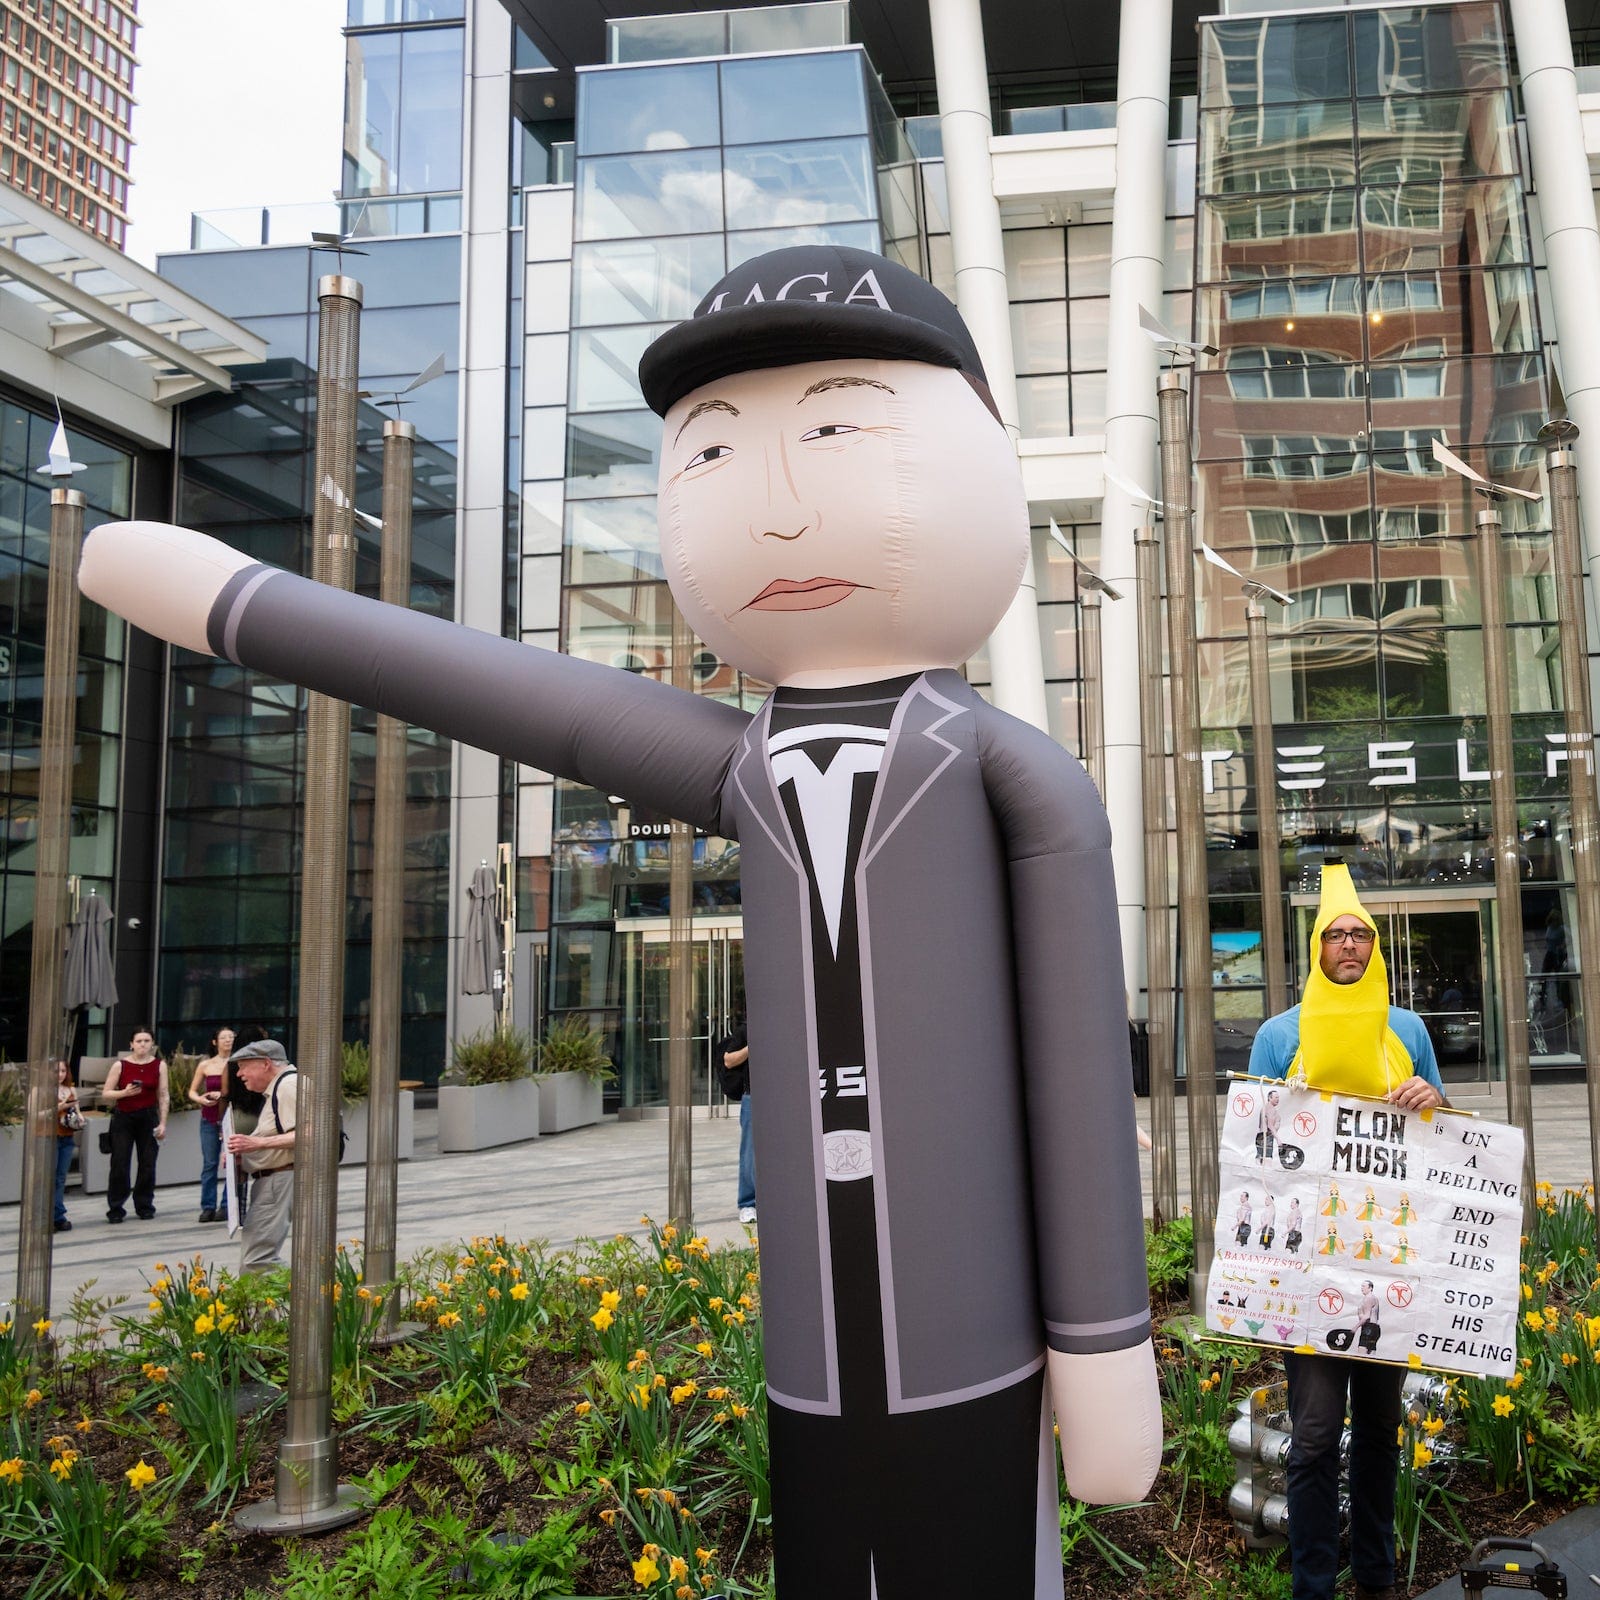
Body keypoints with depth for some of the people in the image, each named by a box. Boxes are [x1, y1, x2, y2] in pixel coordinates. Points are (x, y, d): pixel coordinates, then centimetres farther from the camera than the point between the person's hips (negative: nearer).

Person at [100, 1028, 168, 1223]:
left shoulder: (159, 1065, 3)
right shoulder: (120, 1065, -1)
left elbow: (163, 1096, 4)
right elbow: (105, 1093, 0)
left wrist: (162, 1123, 0)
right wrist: (125, 1092, -17)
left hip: (148, 1118, 1)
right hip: (123, 1118, -1)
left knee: (148, 1164, 3)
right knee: (119, 1164, -3)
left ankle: (144, 1206, 16)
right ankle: (115, 1208, 6)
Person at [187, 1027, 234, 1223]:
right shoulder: (205, 1065, 8)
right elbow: (192, 1091, 14)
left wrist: (224, 1095, -17)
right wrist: (200, 1099, -6)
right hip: (209, 1119, 2)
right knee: (209, 1163, 3)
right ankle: (208, 1207, 9)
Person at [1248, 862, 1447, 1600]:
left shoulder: (1406, 1028, 9)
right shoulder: (1281, 1034, 1)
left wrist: (1431, 1099, -7)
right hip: (1309, 1253, -3)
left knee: (1381, 1422, 14)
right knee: (1316, 1433, -6)